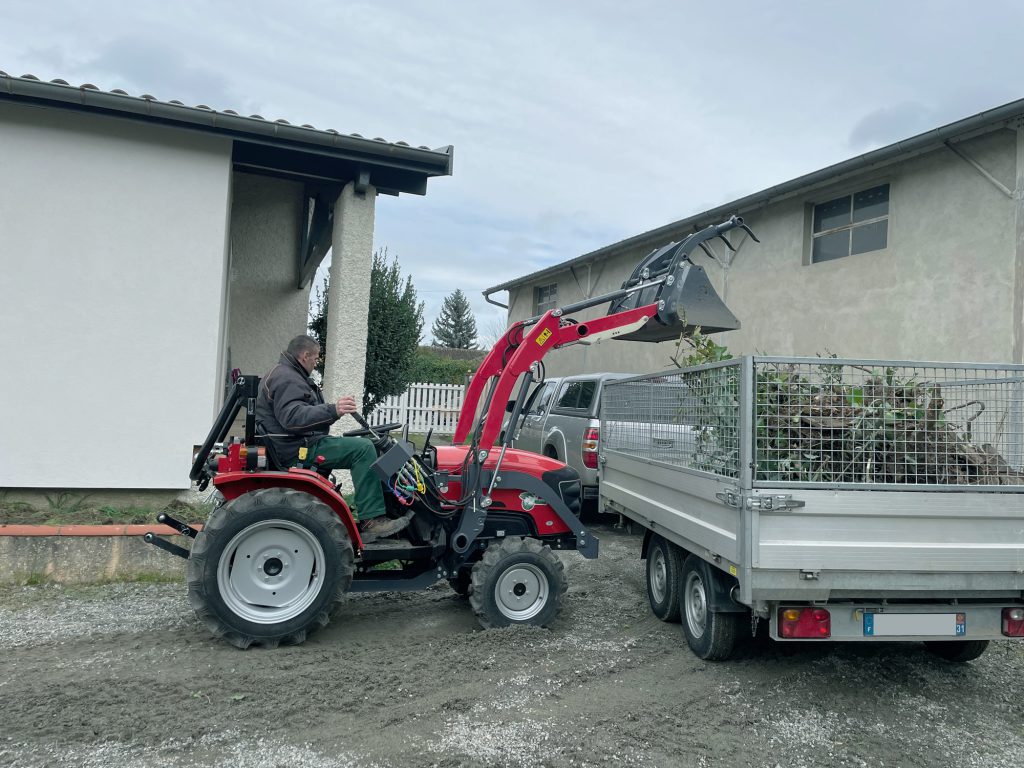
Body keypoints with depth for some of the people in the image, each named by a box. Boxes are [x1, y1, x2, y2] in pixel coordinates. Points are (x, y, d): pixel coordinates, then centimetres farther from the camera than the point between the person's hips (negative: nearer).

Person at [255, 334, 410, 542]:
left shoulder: (283, 374, 21)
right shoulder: (286, 379, -15)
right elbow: (293, 417, -31)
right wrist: (332, 410, -42)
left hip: (296, 445, 12)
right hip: (297, 449, -12)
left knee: (358, 446, 19)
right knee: (363, 448, -21)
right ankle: (372, 520, -23)